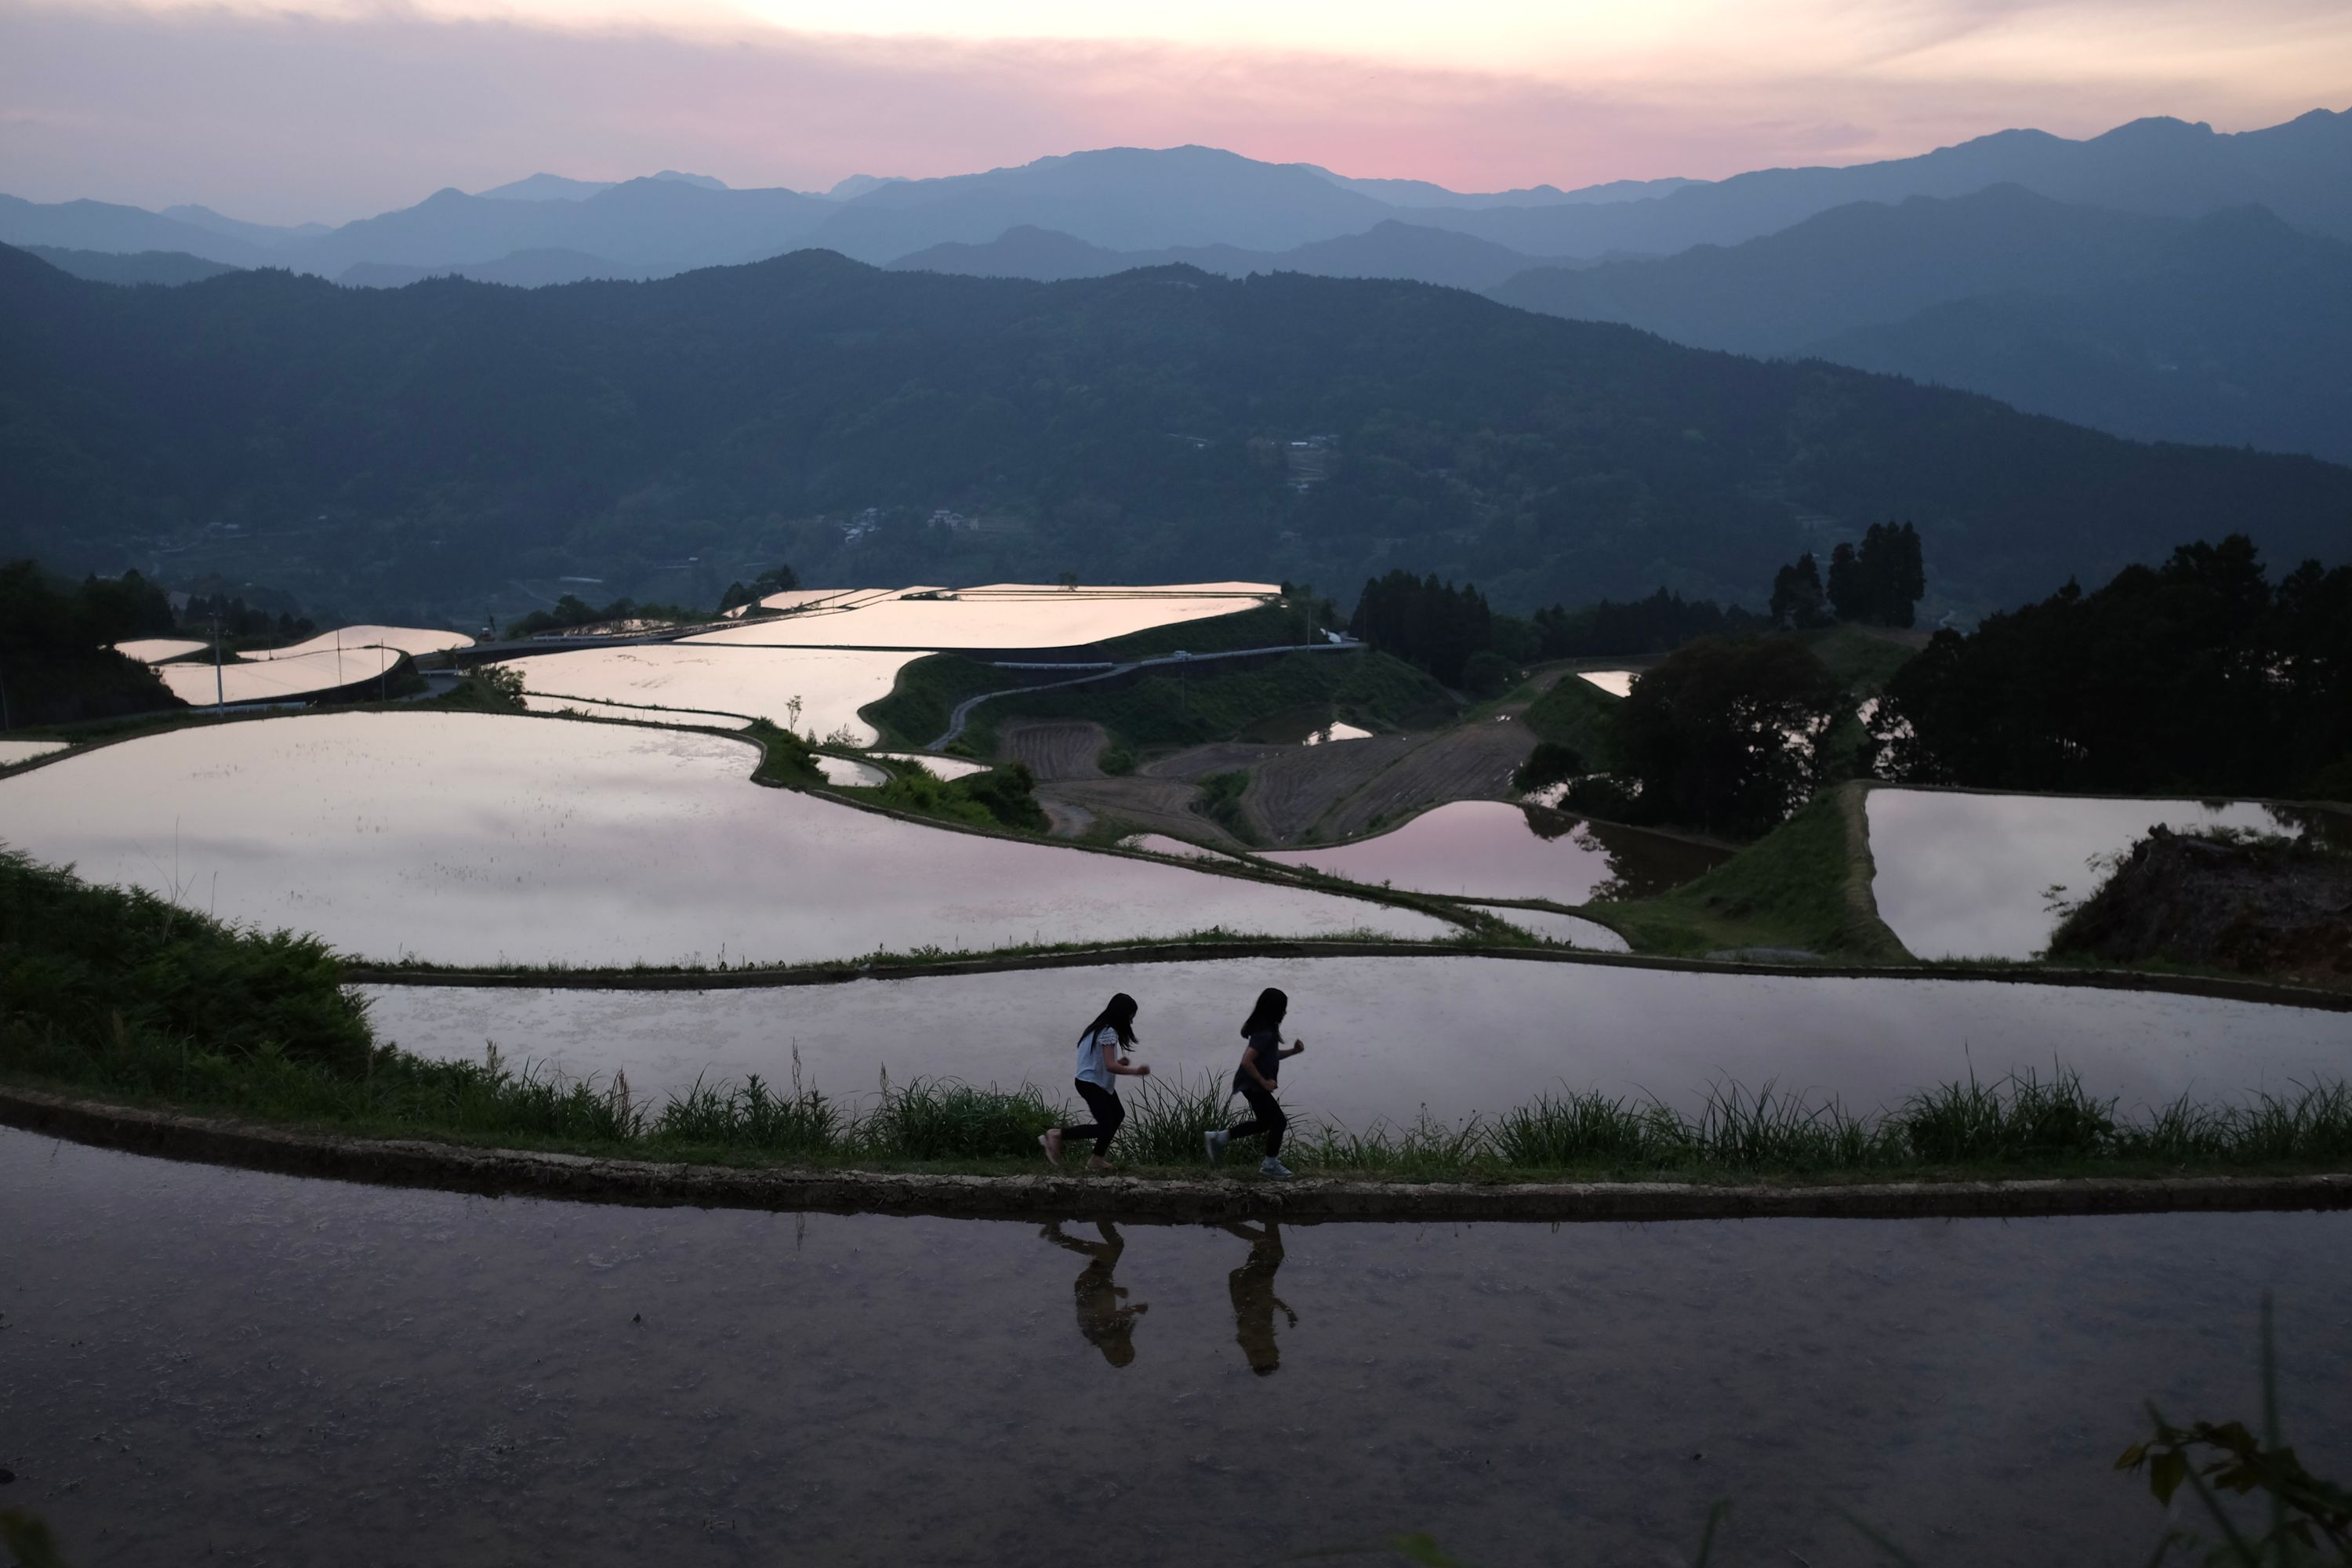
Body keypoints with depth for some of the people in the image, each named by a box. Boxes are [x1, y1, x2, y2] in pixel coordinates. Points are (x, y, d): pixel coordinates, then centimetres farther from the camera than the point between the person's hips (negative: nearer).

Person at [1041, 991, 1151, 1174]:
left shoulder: (1102, 1028, 9)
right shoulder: (1109, 1032, -21)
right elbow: (1110, 1066, -27)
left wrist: (1119, 1062, 5)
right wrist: (1135, 1072, -19)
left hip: (1100, 1083, 10)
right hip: (1091, 1084, -10)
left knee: (1118, 1115, 16)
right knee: (1105, 1128, -9)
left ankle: (1097, 1160, 20)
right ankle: (1056, 1135, -6)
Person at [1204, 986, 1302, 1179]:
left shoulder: (1267, 1029, 7)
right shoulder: (1264, 1033, -24)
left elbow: (1271, 1055, 22)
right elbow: (1247, 1061, -30)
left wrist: (1293, 1051, 8)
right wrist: (1264, 1082, -21)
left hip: (1254, 1085, 10)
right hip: (1254, 1086, -10)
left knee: (1264, 1123, 20)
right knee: (1279, 1121, 0)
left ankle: (1218, 1138, 22)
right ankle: (1270, 1164, 15)